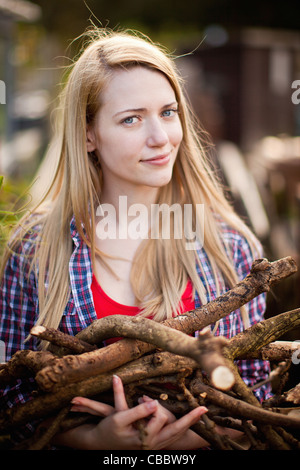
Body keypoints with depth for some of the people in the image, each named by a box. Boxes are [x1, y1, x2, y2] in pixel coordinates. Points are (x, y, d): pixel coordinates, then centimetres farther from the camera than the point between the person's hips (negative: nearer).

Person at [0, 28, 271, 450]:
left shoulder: (230, 246, 0)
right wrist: (97, 439, -14)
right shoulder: (36, 251, -2)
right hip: (93, 446, 0)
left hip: (192, 445, 1)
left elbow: (255, 393, 3)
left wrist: (185, 437, -13)